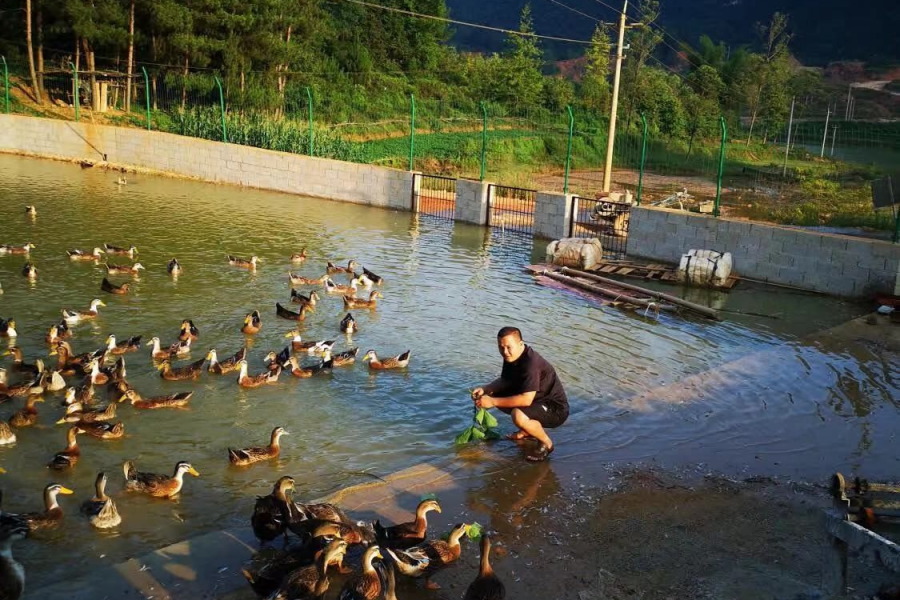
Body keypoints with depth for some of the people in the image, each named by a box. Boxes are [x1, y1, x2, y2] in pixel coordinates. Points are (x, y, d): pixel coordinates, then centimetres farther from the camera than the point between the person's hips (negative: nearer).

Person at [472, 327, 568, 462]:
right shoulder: (511, 356, -3)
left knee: (518, 415, -36)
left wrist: (493, 402, -31)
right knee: (493, 394, 7)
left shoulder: (531, 362, -30)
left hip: (556, 409, -9)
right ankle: (527, 431, 19)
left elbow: (526, 399, -36)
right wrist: (484, 389, -7)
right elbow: (505, 381, 11)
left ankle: (546, 443, -6)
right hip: (537, 400, 9)